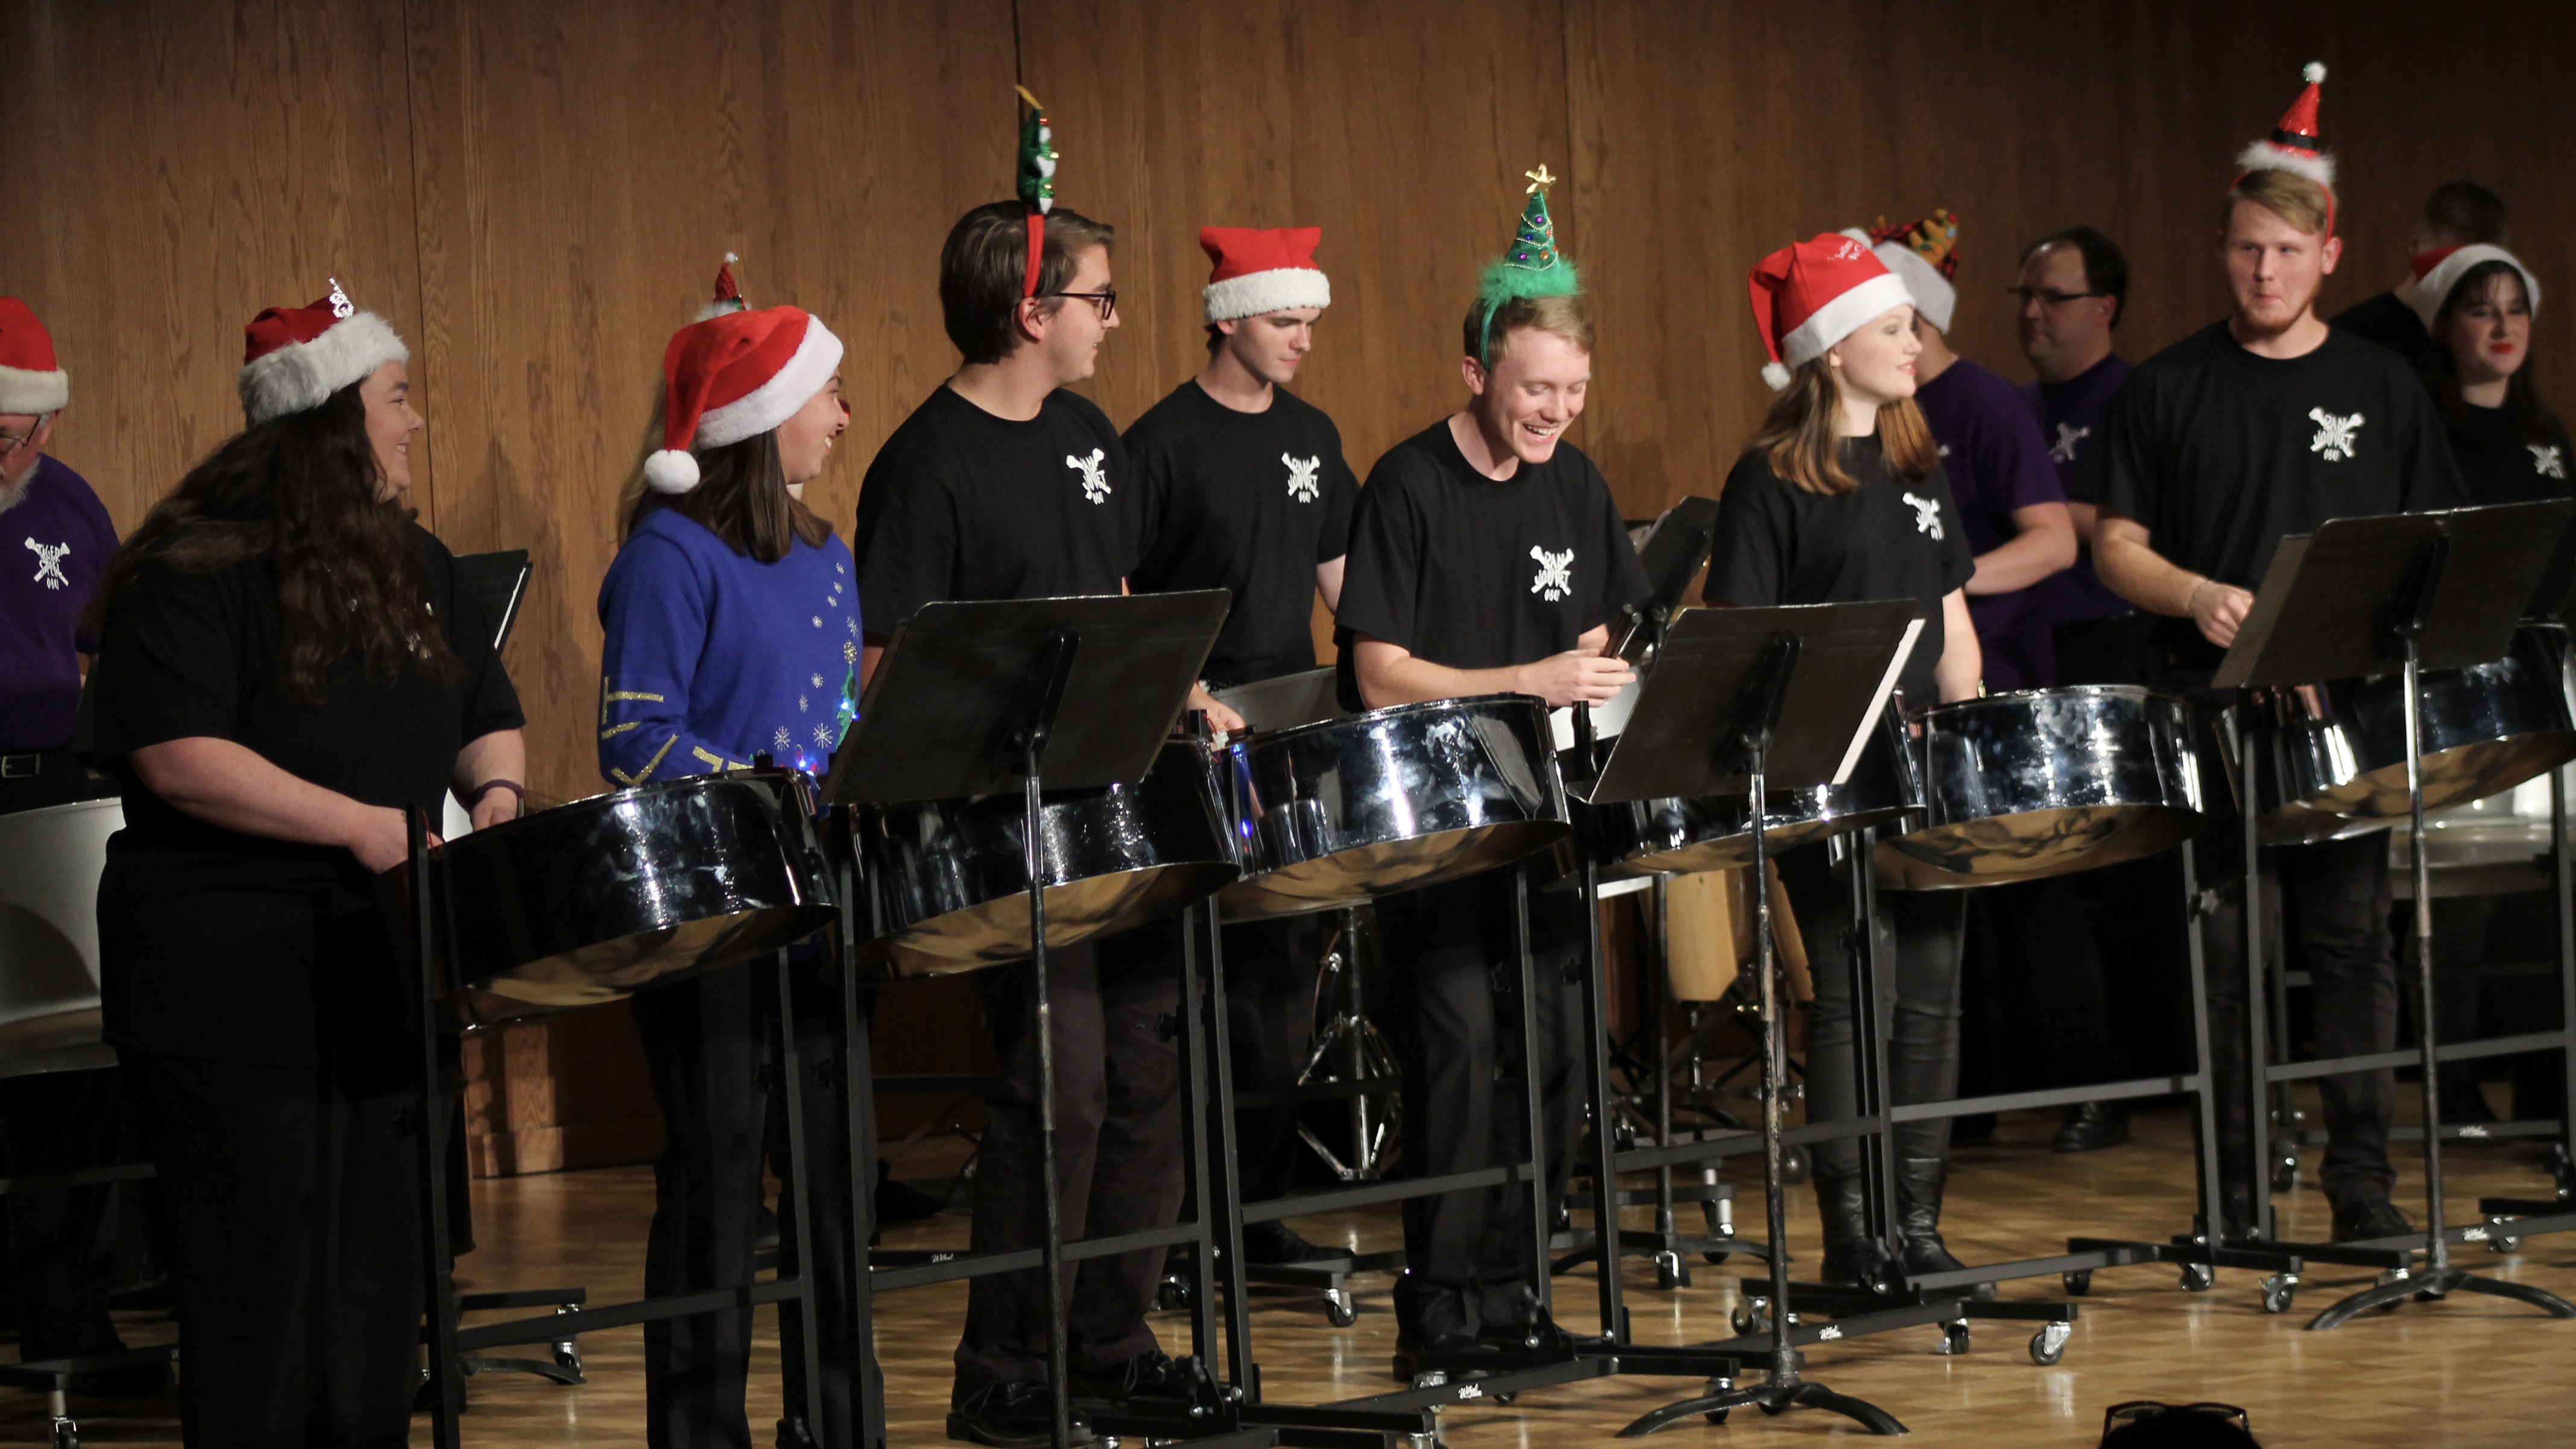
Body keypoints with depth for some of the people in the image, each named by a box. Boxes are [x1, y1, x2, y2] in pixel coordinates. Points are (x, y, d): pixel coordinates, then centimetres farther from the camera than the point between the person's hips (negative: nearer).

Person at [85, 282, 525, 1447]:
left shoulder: (417, 570, 14)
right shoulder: (192, 575, -10)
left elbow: (487, 717, 19)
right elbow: (176, 756, -19)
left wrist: (496, 792, -4)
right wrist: (358, 825, -23)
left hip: (387, 972, 7)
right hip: (235, 982, -7)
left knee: (382, 1265, 9)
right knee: (265, 1279, -5)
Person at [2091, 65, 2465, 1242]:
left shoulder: (2380, 387, 9)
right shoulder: (2169, 390, 5)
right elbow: (2116, 546, 5)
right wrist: (2196, 596, -14)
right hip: (2220, 706, -1)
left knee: (2355, 943, 3)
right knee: (2230, 956, 0)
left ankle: (2362, 1180, 10)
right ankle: (2233, 1194, 6)